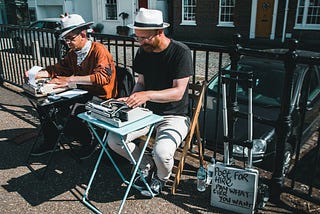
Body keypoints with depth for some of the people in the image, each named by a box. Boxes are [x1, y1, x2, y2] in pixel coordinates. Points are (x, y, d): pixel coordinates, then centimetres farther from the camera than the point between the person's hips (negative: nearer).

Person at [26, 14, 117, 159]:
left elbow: (103, 76, -29)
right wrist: (38, 74, -10)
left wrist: (70, 79, -33)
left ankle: (88, 142, 8)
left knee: (70, 126, -25)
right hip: (81, 95, 8)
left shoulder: (99, 50, -15)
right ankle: (49, 143, 24)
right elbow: (59, 68, 10)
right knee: (45, 107, 3)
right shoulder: (72, 53, 10)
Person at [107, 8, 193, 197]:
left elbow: (178, 92, -22)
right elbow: (141, 82, 11)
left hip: (175, 116, -6)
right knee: (113, 139, -9)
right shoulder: (143, 52, 2)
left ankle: (161, 178, 7)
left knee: (162, 152, -32)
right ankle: (147, 165, 17)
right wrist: (130, 100, -10)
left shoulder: (181, 52, -17)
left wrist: (147, 95, -36)